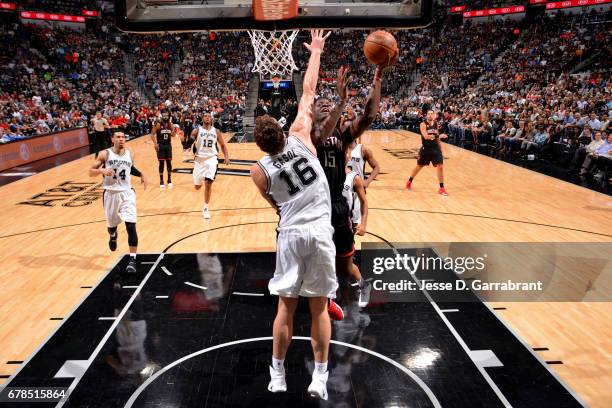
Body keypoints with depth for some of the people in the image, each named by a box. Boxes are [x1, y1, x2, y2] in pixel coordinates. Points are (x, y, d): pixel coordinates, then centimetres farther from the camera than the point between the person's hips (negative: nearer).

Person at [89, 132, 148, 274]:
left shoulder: (130, 153, 4)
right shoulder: (105, 154, -5)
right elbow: (91, 172, -4)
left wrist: (141, 175, 10)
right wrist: (102, 170, -23)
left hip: (127, 193, 0)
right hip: (110, 193, 0)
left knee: (131, 226, -14)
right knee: (111, 225, 17)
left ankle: (132, 260, -9)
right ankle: (113, 236, 56)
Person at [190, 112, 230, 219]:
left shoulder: (216, 132, 4)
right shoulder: (197, 131, -2)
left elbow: (223, 145, 14)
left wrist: (226, 157, 1)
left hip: (211, 159, 0)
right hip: (199, 159, 1)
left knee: (208, 183, -16)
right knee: (197, 186, 8)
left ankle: (205, 208, -2)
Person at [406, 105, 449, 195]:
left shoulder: (436, 123, 4)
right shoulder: (423, 124, -13)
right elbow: (426, 136, -29)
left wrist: (439, 146, 18)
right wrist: (439, 136, -35)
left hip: (435, 148, 3)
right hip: (426, 149, -3)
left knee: (440, 167, -7)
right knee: (419, 166, 12)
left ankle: (441, 188, 1)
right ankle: (409, 181, 36)